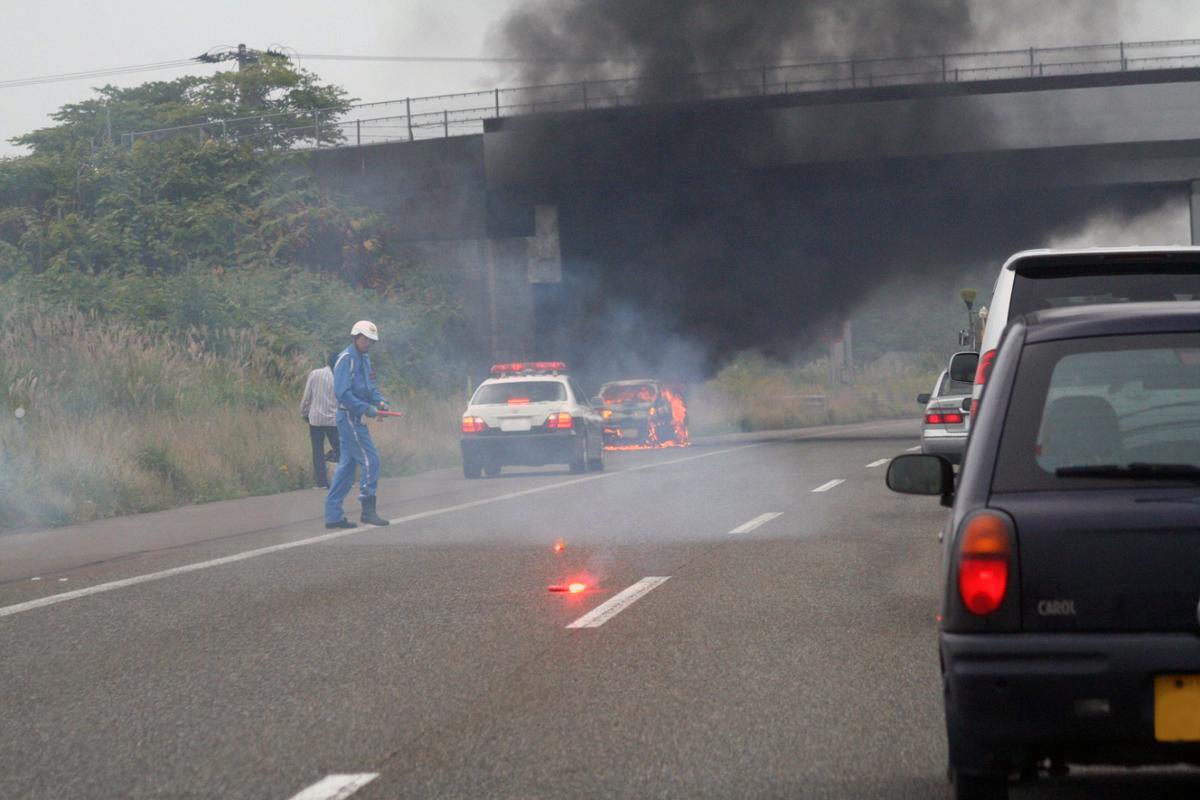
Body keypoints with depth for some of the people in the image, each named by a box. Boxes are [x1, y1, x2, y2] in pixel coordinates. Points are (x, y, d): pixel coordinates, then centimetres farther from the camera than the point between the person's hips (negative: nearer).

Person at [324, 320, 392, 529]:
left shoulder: (364, 360, 17)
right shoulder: (346, 359, -12)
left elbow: (371, 388, 21)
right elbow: (342, 392, -20)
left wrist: (379, 401, 0)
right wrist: (366, 409, -23)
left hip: (356, 418, 10)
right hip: (349, 416, -10)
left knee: (347, 465, 9)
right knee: (369, 460, -11)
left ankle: (333, 515, 10)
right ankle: (368, 510, -7)